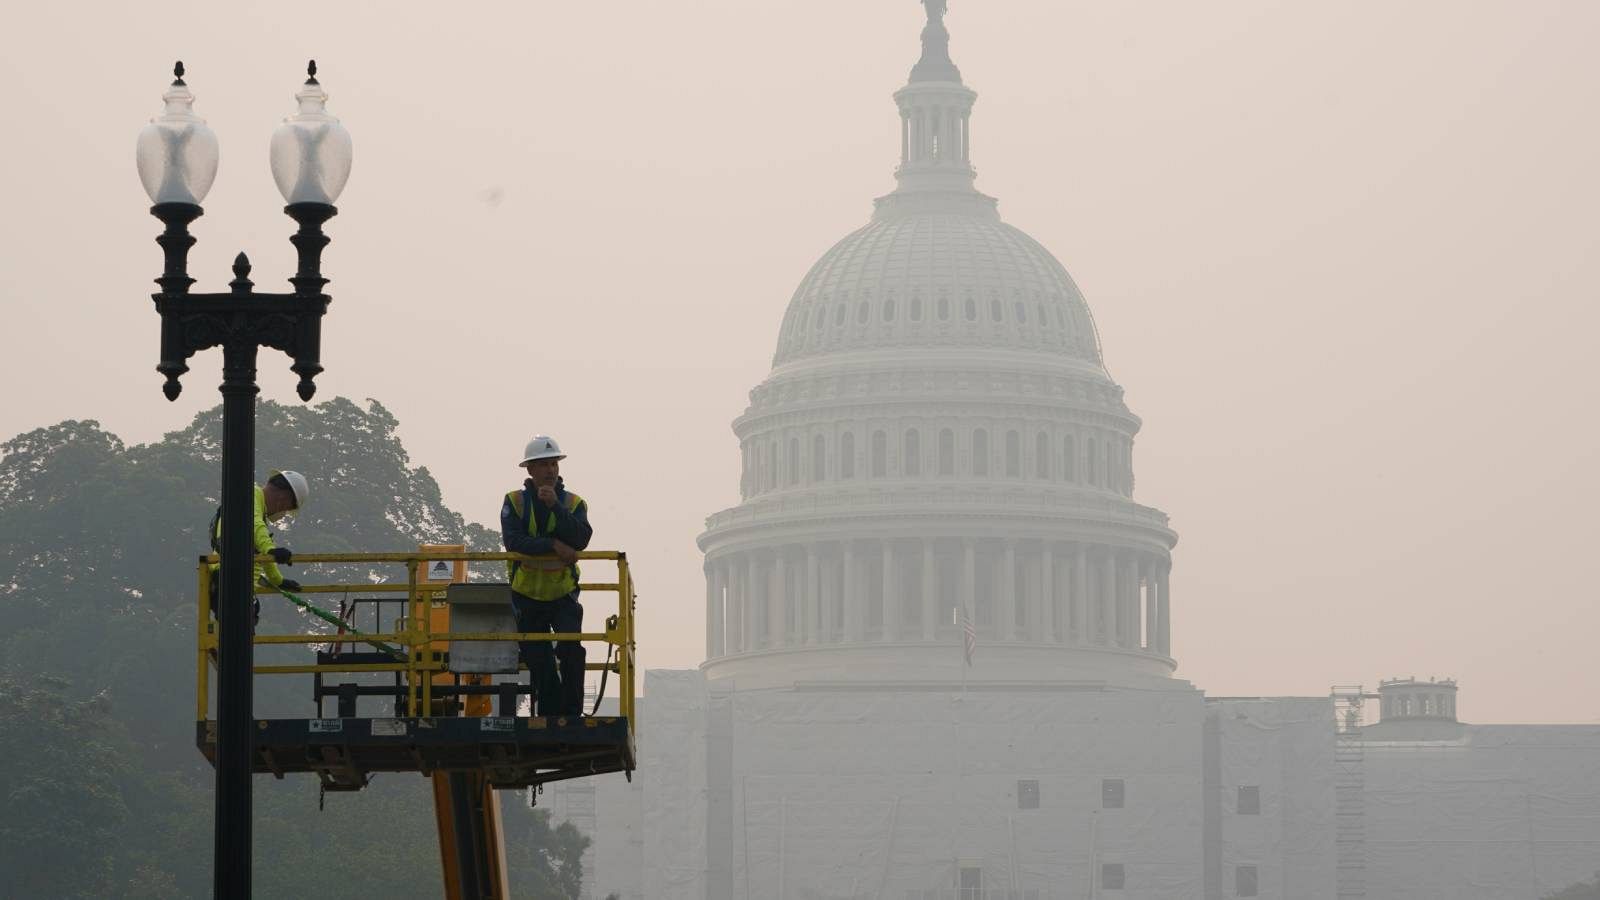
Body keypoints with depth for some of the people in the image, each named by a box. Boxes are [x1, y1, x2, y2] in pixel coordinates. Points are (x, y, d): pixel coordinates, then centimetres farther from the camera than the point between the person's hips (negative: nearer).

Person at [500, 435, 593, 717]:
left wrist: (555, 506, -25)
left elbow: (581, 539, -18)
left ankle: (572, 713, -12)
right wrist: (553, 546, -27)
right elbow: (512, 540, -19)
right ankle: (548, 716, 15)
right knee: (539, 663, 4)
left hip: (563, 594, 0)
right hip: (527, 596, 0)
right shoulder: (514, 502, -2)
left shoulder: (574, 503, 0)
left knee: (571, 651, -20)